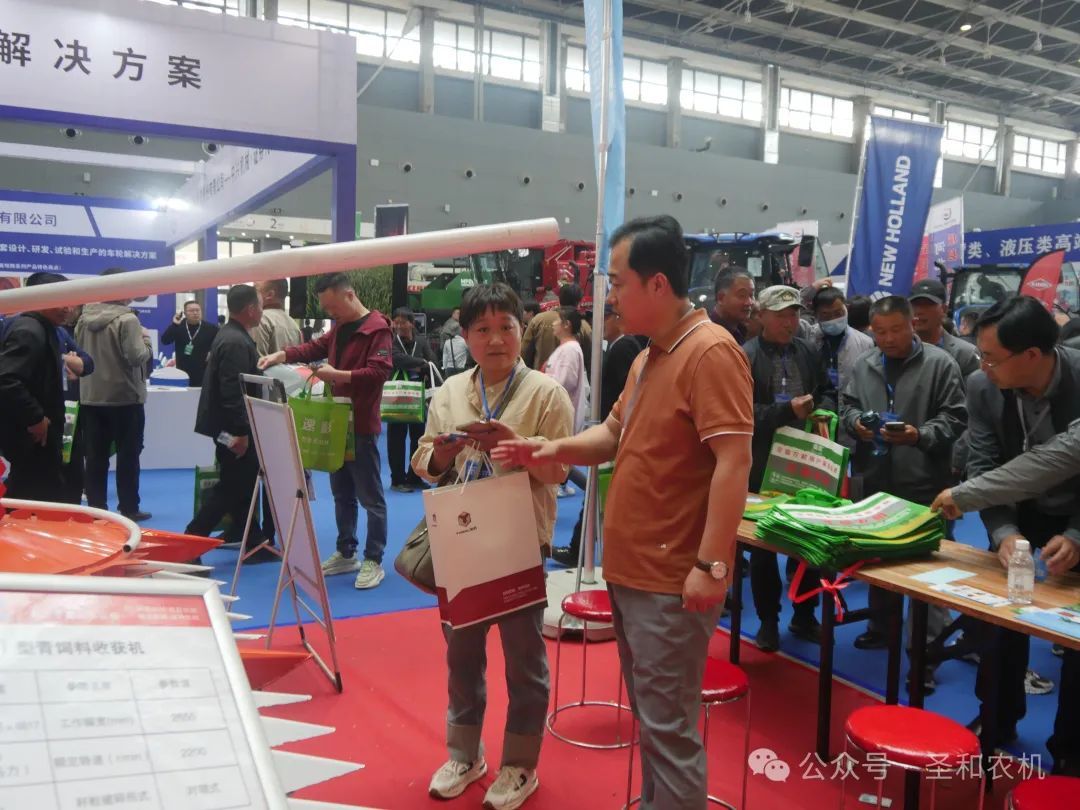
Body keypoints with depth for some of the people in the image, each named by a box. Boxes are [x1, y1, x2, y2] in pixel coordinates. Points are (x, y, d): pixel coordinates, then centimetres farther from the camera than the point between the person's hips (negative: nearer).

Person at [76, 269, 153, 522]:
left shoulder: (84, 318, 5)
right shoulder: (126, 319, -16)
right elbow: (137, 357, -20)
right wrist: (145, 339, -4)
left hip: (90, 397, 6)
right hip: (125, 397, -6)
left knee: (95, 456, 10)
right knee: (128, 456, 4)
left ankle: (96, 507, 15)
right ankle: (129, 508, 8)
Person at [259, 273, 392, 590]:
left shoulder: (377, 327, -15)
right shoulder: (339, 327, 15)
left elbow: (379, 372, -23)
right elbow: (316, 347, 19)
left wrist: (337, 375, -25)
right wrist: (280, 355, 3)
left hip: (362, 425, -9)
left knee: (370, 496, -1)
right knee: (342, 493, 16)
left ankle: (374, 561, 6)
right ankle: (346, 554, 26)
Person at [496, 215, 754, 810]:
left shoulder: (710, 351, -17)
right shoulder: (649, 356, 12)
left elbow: (733, 462, -22)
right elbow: (614, 434, 20)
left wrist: (710, 564, -25)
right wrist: (549, 449, 3)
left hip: (671, 579, -9)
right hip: (631, 569, 9)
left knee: (667, 725, 1)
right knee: (648, 716, 20)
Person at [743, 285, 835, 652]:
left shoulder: (809, 353, 7)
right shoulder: (746, 357, -9)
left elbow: (828, 393, 17)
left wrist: (823, 411, -4)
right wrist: (788, 410, -21)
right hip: (763, 466, -4)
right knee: (763, 544, 8)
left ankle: (804, 616, 29)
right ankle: (768, 621, 22)